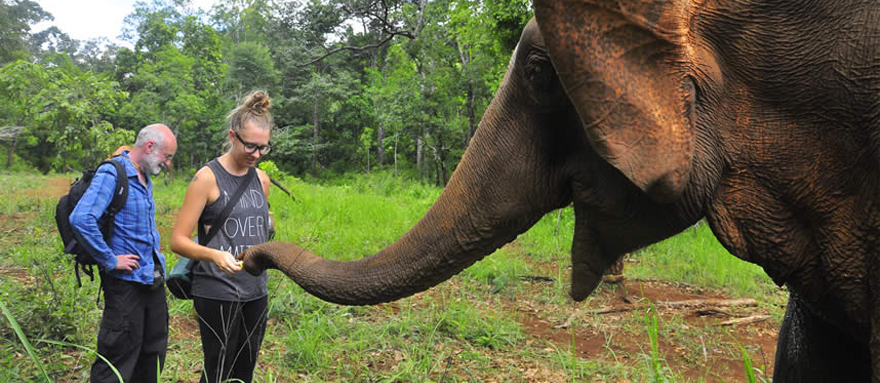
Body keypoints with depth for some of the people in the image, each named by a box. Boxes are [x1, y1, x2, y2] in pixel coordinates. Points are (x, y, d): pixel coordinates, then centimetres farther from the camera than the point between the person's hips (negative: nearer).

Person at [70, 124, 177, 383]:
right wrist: (110, 260, -22)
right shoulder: (112, 173, -15)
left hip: (153, 278, 9)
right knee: (120, 354, -1)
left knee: (154, 350, 17)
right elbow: (81, 219, -29)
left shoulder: (144, 177, 12)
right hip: (126, 281, -9)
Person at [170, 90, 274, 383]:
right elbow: (178, 241, -13)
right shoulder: (207, 178, -9)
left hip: (256, 292, 6)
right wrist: (215, 255, -27)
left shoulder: (262, 180, 9)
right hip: (218, 293, -6)